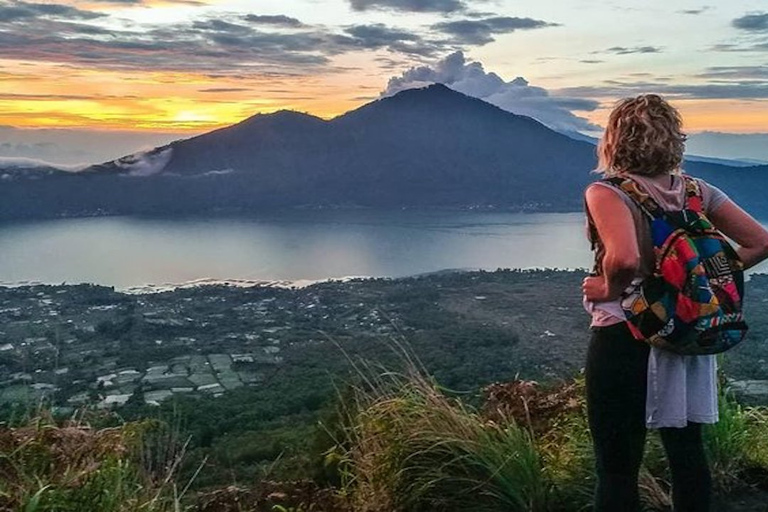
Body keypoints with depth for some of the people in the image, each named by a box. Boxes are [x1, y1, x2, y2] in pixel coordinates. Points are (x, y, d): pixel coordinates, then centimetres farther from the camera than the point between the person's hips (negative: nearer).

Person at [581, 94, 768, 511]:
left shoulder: (607, 193, -16)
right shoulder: (697, 191, 2)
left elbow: (625, 259, -34)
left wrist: (609, 289, -15)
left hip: (622, 339, -6)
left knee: (617, 466, 5)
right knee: (687, 453, 19)